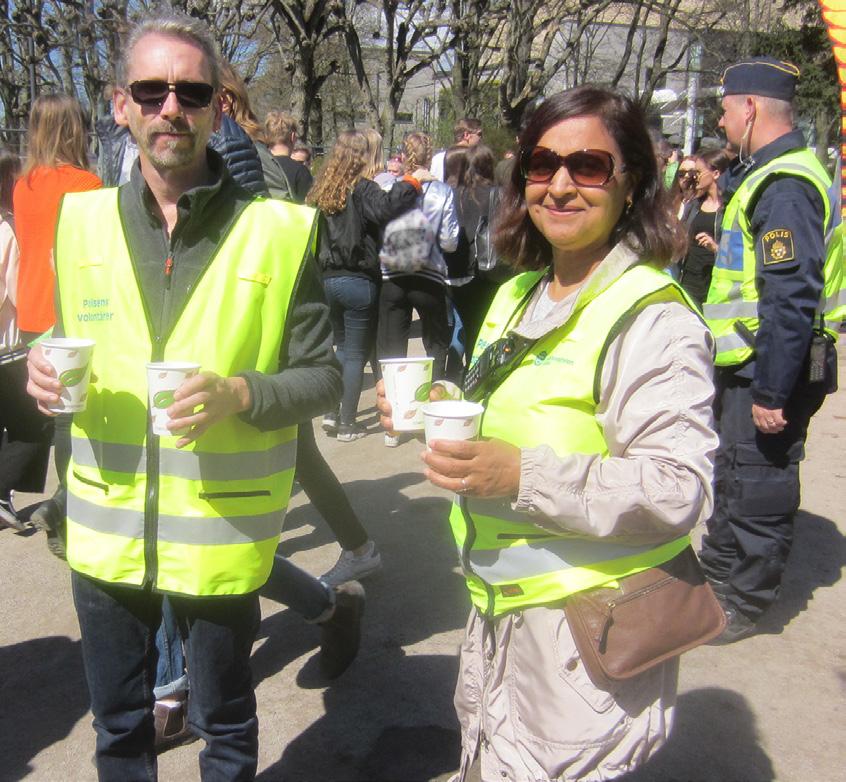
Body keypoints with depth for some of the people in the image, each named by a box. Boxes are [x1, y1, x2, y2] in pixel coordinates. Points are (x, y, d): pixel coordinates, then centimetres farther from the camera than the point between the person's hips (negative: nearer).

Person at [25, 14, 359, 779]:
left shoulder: (280, 229, -9)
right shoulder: (82, 218, 3)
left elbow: (324, 375, -6)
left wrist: (241, 394, -24)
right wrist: (46, 373, -9)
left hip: (222, 534, -3)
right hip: (105, 527, 4)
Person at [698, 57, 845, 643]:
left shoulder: (785, 187, -20)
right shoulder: (767, 175, 14)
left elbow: (791, 299, -26)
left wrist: (772, 390, -25)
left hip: (771, 371, -11)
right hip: (749, 365, 11)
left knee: (756, 488, 2)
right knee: (734, 476, 21)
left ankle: (743, 605, 17)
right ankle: (719, 574, 38)